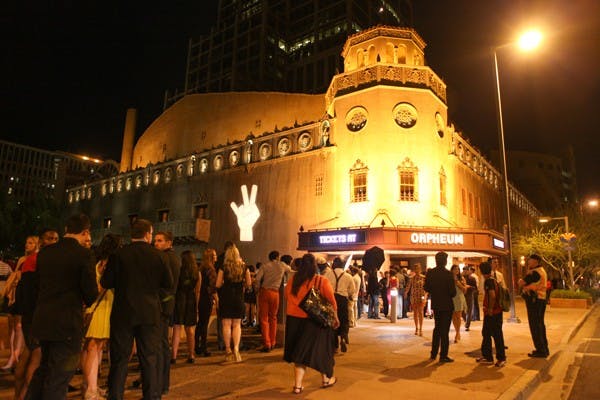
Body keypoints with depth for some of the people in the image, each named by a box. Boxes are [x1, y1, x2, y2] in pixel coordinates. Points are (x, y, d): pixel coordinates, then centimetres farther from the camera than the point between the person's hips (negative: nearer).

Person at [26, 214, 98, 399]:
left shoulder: (44, 252, 3)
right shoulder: (84, 254, -15)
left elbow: (38, 284, 9)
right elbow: (91, 293, -14)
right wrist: (87, 302, 8)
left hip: (42, 321, 7)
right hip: (68, 323, -6)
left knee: (44, 368, 27)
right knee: (59, 377, 7)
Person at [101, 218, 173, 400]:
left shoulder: (119, 254, -7)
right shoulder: (159, 255, -6)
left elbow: (106, 283, -6)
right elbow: (169, 284, -2)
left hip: (123, 313, 0)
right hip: (150, 314, 0)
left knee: (119, 359, 12)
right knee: (150, 358, 10)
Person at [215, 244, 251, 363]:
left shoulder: (224, 267, -7)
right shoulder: (244, 267, -1)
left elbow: (218, 284, -8)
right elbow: (249, 283, 3)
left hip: (226, 297, -2)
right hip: (239, 298, 2)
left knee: (226, 324, 7)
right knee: (237, 324, 10)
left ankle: (228, 350, 11)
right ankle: (236, 348, -3)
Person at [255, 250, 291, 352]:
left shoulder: (265, 266, 3)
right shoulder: (282, 266, 9)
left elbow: (258, 278, -9)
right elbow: (289, 270, 30)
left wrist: (258, 289, 2)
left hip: (264, 291, -2)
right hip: (275, 293, 2)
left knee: (264, 318, 3)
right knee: (273, 318, 16)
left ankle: (267, 344, -1)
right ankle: (272, 343, 20)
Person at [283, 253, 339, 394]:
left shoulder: (292, 280, -3)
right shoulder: (322, 282, -12)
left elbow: (287, 299, 6)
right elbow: (332, 302, -9)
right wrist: (335, 318, 5)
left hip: (294, 319, 3)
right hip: (315, 321, -2)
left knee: (301, 351, 14)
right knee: (319, 349, 16)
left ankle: (298, 385, 14)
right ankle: (326, 379, 35)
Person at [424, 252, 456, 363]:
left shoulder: (430, 273, -5)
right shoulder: (448, 274, -18)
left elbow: (426, 288, 0)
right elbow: (453, 291, -18)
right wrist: (448, 294, 3)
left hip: (435, 304, 5)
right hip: (446, 305, -5)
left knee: (437, 328, 19)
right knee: (444, 330, 4)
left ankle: (434, 353, 25)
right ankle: (443, 356, 10)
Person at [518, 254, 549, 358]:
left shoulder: (534, 272, -18)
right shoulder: (541, 271, 15)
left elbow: (521, 284, -17)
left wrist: (520, 281, 2)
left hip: (534, 300, -10)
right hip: (541, 299, 10)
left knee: (535, 326, -4)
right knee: (540, 324, 17)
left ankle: (540, 350, 0)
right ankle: (544, 349, 26)